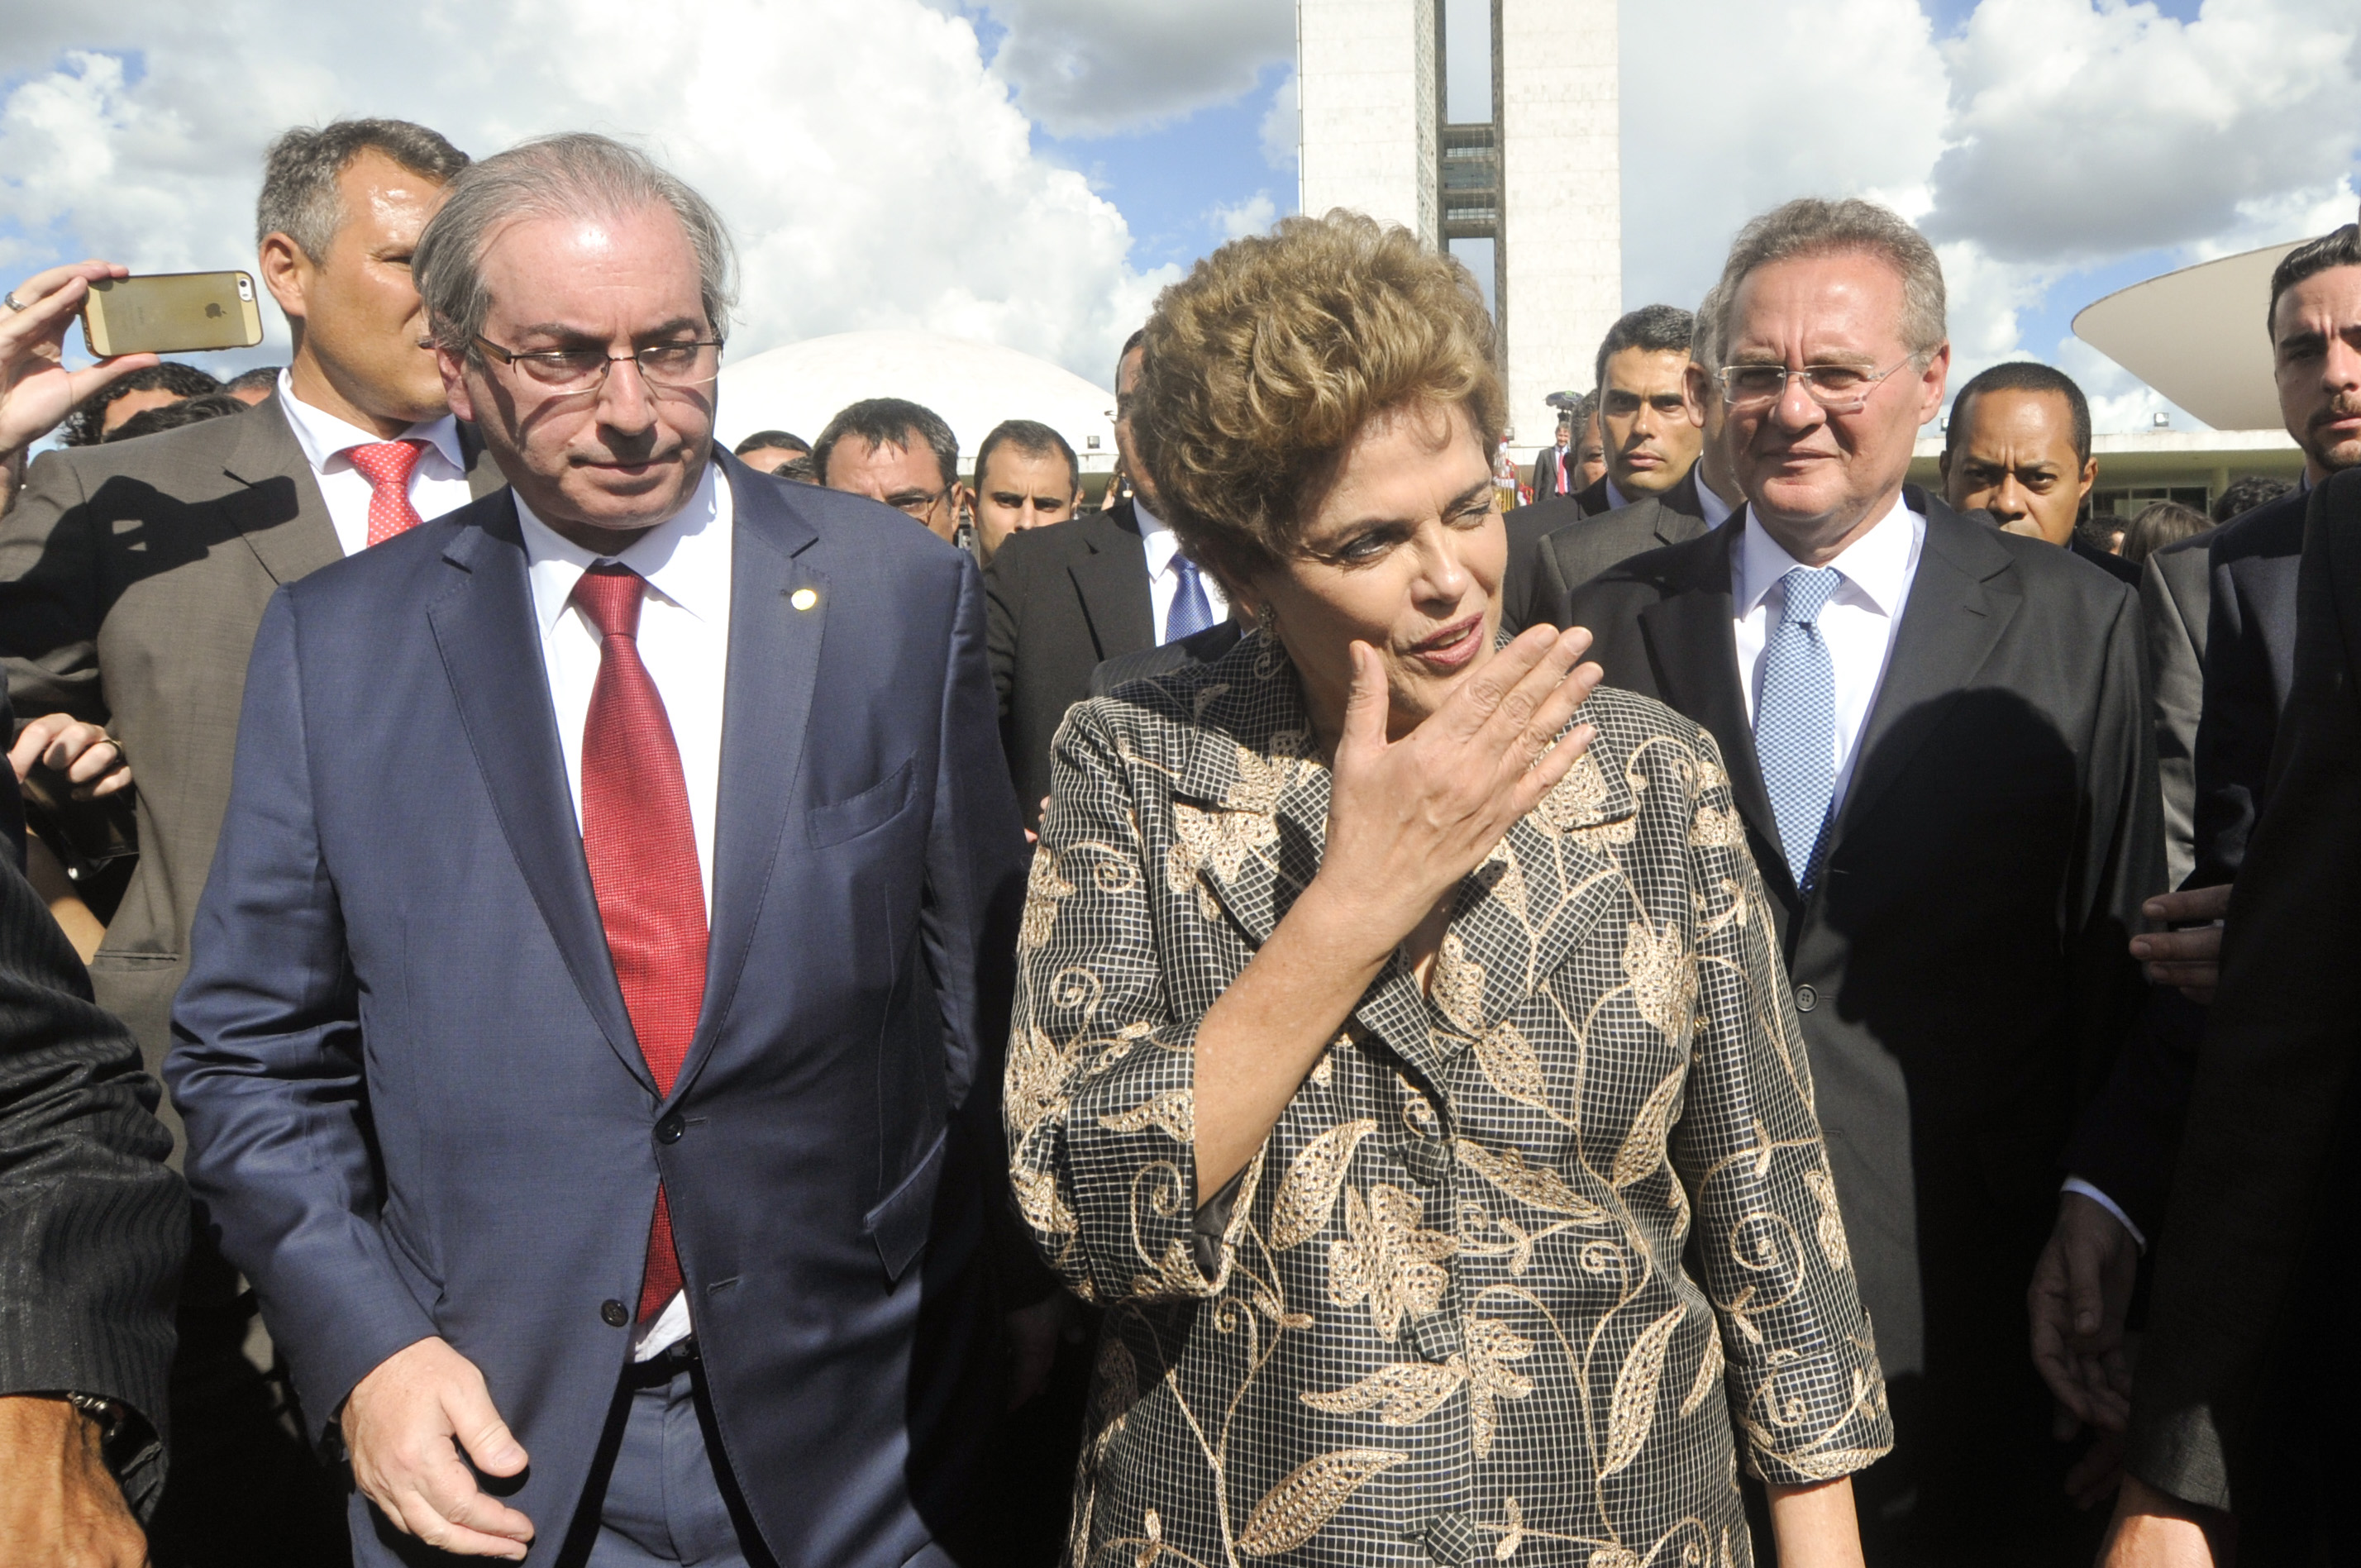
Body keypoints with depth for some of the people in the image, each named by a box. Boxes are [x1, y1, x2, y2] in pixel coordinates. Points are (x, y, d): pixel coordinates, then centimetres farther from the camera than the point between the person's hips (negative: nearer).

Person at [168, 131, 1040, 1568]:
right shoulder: (334, 641, -1)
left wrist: (1008, 1320, -1)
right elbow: (257, 1052, 4)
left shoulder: (906, 597, -4)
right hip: (494, 1449, 1)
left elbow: (982, 985, -1)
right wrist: (360, 1342, -7)